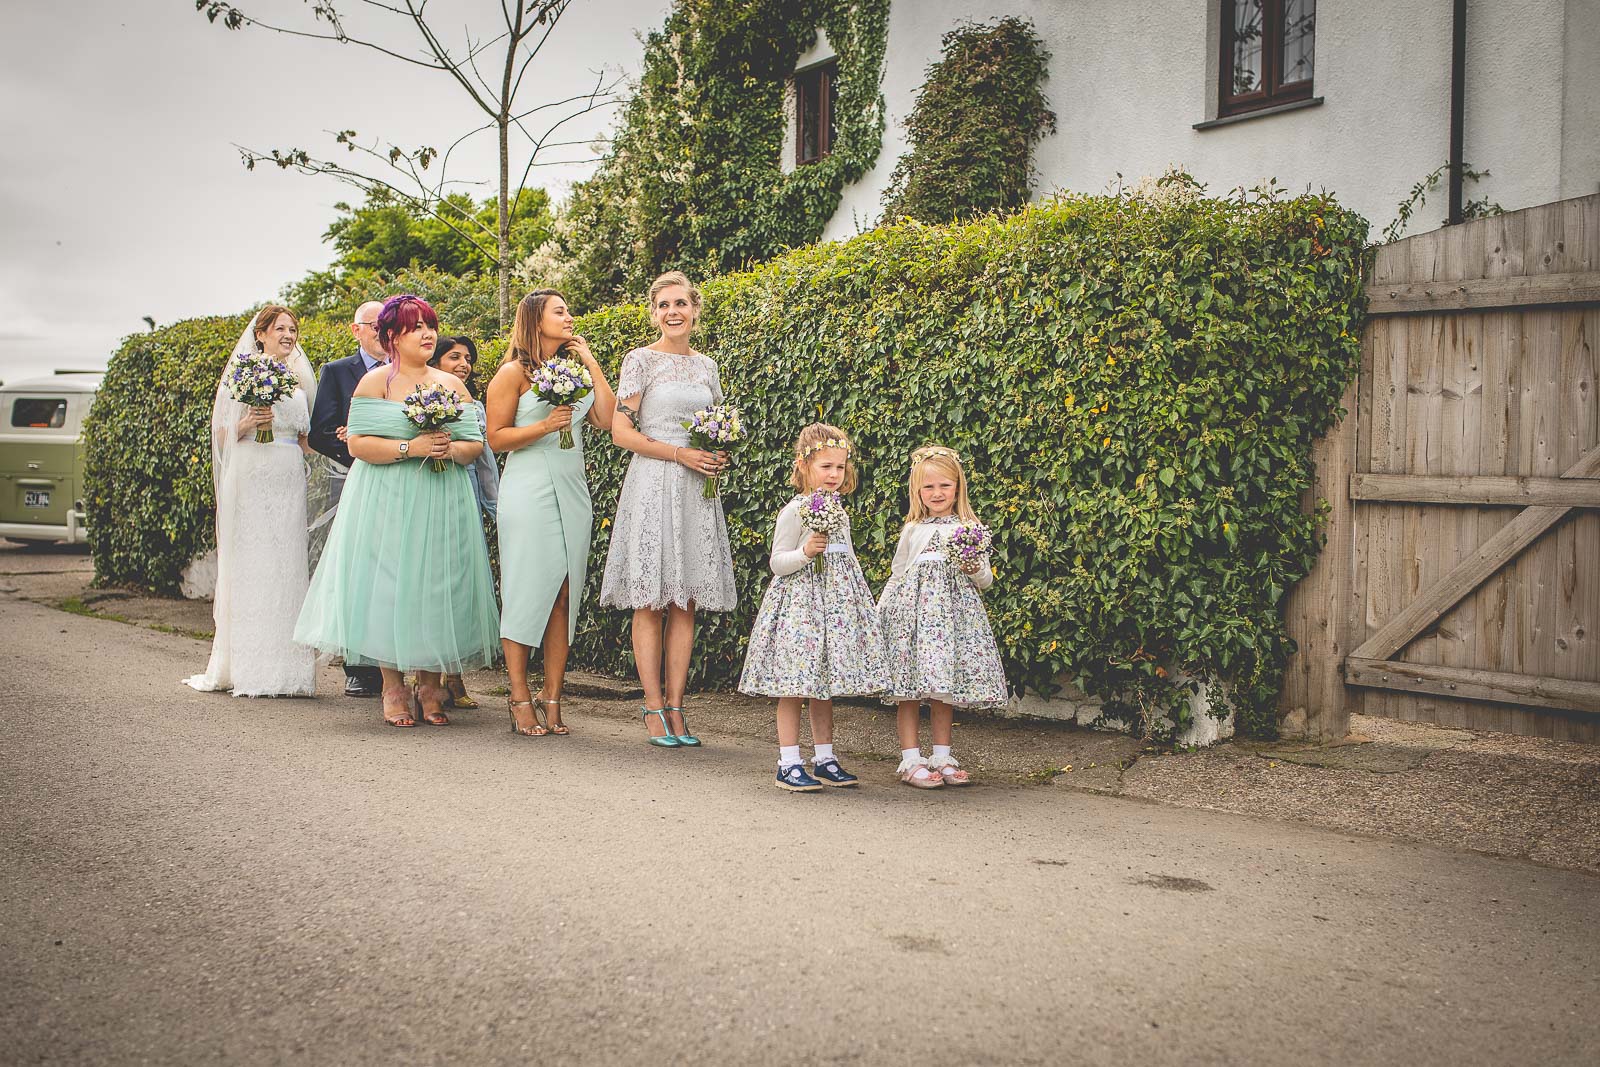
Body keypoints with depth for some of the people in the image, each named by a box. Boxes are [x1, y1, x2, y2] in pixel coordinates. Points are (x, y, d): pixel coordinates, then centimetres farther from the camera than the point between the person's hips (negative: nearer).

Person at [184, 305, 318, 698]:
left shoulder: (301, 379, 16)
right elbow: (222, 435, 3)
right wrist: (246, 425, -15)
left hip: (289, 483, 4)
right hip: (249, 479, -4)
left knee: (286, 566, 0)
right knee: (248, 565, -4)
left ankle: (283, 665, 3)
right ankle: (245, 667, 0)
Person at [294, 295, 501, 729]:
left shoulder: (452, 385, 12)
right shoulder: (375, 382, 1)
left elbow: (476, 443, 9)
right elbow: (358, 444, -9)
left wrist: (451, 449, -12)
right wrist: (411, 448, -18)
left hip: (442, 505, 3)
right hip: (388, 505, -3)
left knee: (437, 587, 1)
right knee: (389, 586, -4)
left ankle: (430, 684, 10)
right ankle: (393, 687, 5)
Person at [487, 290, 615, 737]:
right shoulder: (514, 373, 1)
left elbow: (607, 420, 3)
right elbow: (496, 436, -3)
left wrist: (591, 363, 5)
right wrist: (545, 425, -15)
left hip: (572, 494, 5)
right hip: (528, 494, -5)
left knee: (565, 597, 1)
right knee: (527, 592, -5)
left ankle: (552, 698, 5)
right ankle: (520, 700, 1)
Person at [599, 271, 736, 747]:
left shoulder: (706, 365, 14)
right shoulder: (641, 360, -1)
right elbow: (621, 430, -7)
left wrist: (720, 455, 2)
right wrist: (679, 453, -14)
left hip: (697, 492, 5)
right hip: (652, 486, -5)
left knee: (685, 603, 4)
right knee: (650, 602, -4)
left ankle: (675, 708, 9)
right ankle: (654, 708, 3)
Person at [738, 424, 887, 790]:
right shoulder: (794, 512, -9)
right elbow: (777, 563, -9)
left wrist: (860, 603, 25)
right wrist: (805, 552, -26)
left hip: (835, 602, 7)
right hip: (800, 600, -7)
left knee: (824, 685, 12)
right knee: (794, 685, -5)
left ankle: (824, 759, 19)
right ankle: (788, 764, 0)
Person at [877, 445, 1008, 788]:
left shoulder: (969, 529, 8)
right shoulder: (912, 530, 9)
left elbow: (986, 580, 9)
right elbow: (896, 575, 15)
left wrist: (975, 570, -14)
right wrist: (878, 613, 9)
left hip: (952, 609, 1)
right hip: (912, 606, -1)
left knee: (945, 687, 5)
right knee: (909, 686, -5)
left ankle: (942, 757, 16)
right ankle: (910, 760, 1)